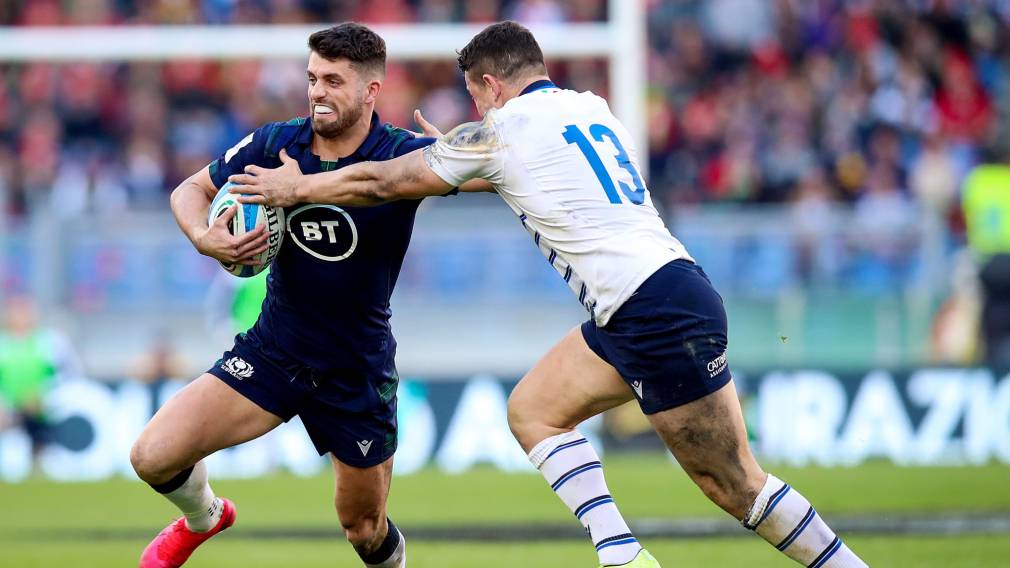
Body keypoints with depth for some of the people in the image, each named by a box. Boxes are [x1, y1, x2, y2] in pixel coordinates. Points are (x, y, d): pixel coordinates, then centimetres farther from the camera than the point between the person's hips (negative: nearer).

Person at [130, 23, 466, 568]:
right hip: (271, 352, 2)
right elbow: (191, 189, 6)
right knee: (153, 456, -11)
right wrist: (203, 237, -15)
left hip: (357, 371, -2)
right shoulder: (275, 144, -6)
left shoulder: (402, 155, -16)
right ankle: (202, 517, 24)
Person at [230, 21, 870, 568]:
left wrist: (294, 187, 21)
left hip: (659, 313, -8)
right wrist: (450, 156, 44)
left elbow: (382, 182, 8)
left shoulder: (501, 130, -1)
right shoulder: (590, 107, 18)